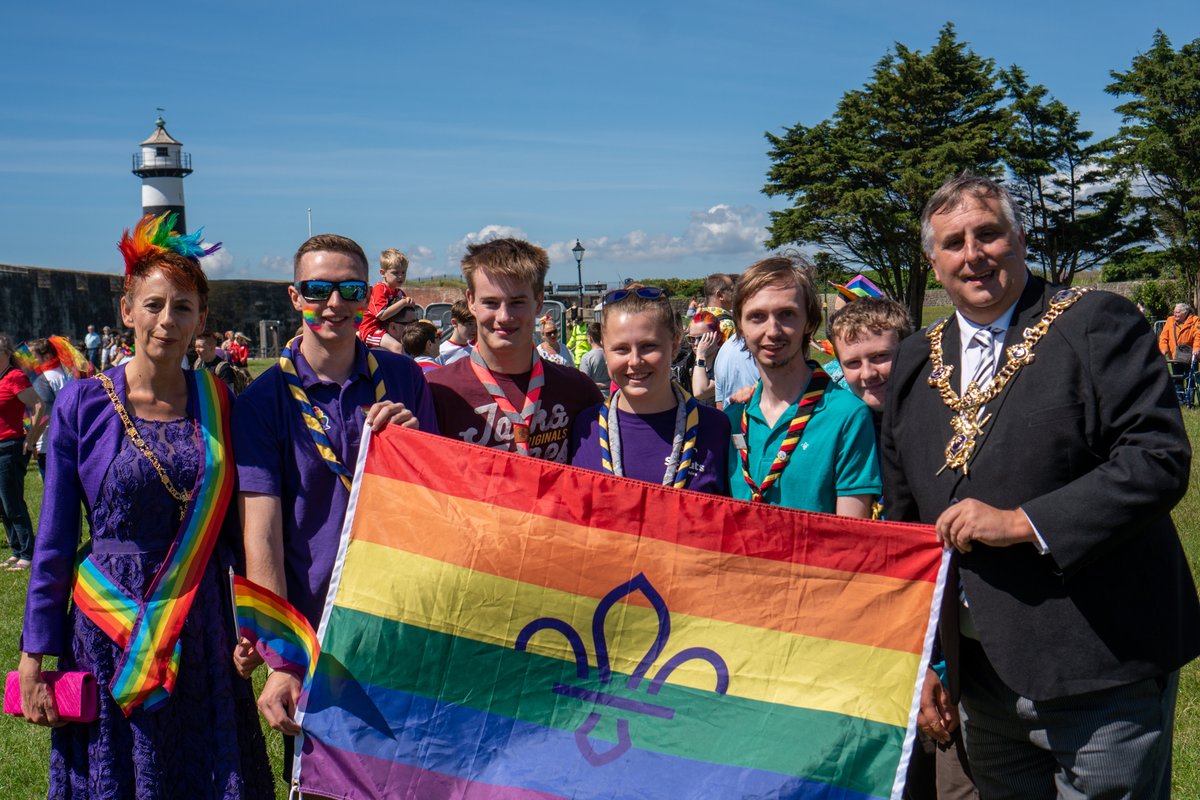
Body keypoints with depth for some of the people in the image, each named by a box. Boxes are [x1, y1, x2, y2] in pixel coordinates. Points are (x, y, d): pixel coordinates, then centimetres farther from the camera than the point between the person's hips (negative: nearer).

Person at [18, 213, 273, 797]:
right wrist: (33, 658, -1)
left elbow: (235, 526, 7)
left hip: (202, 628, 2)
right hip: (108, 632, -2)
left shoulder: (218, 402, 1)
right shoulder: (82, 404, -5)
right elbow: (54, 541, -2)